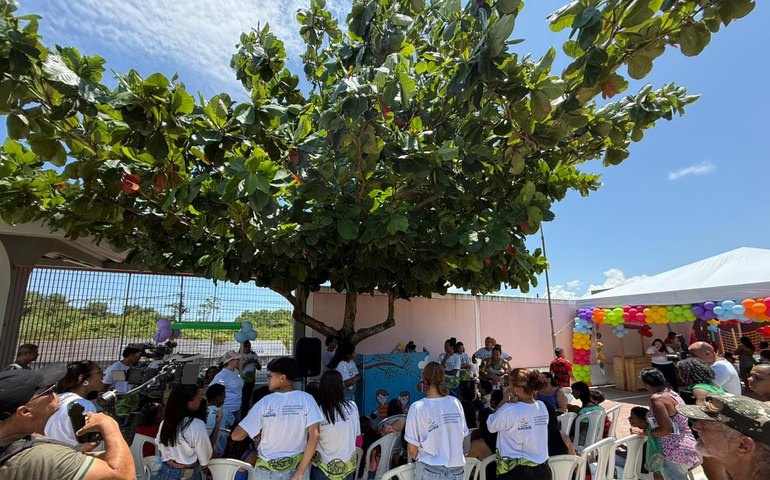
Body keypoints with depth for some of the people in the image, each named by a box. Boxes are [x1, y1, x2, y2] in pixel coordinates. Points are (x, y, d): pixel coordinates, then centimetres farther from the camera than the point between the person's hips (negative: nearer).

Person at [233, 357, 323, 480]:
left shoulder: (265, 402, -13)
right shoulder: (306, 399, -12)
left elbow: (236, 436, -11)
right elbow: (315, 434, -18)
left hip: (267, 470, 0)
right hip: (296, 466, 1)